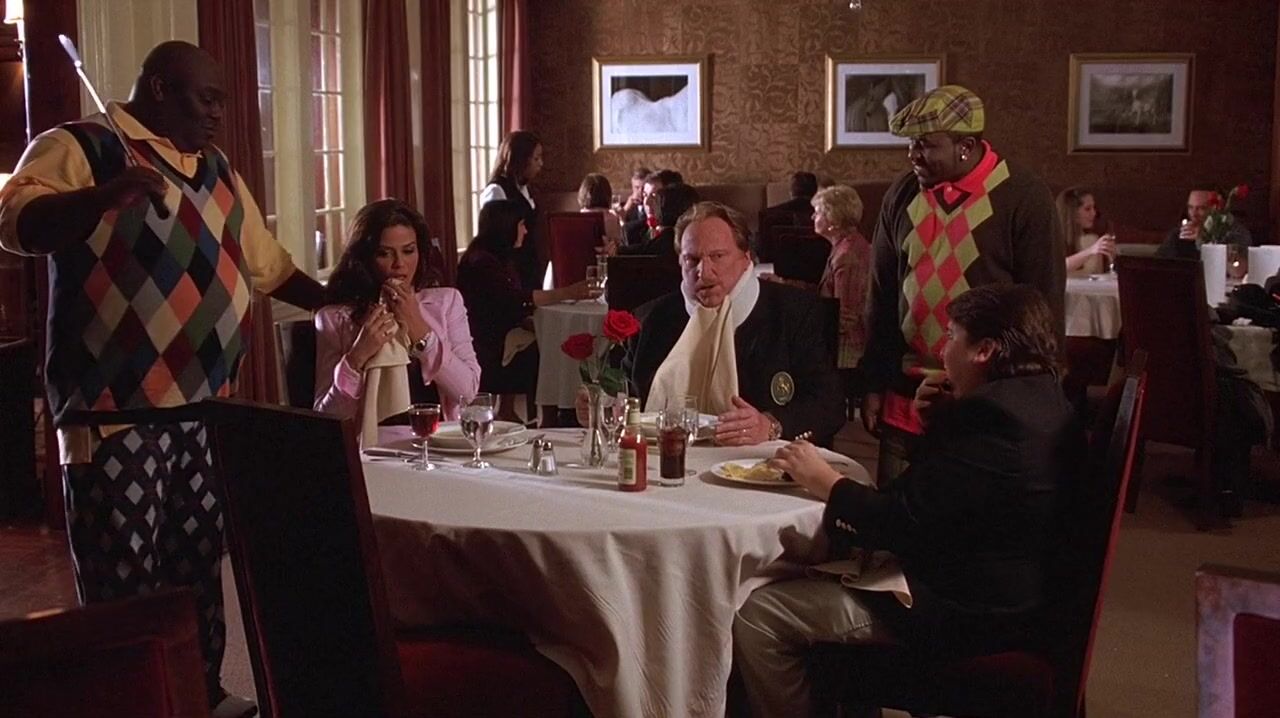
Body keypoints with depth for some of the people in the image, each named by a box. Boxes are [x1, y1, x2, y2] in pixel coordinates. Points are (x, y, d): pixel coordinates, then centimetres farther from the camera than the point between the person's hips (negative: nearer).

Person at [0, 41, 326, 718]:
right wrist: (109, 193, -33)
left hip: (206, 407, 7)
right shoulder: (78, 147, -3)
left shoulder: (216, 169, 19)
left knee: (201, 571, 13)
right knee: (121, 585, -3)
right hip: (116, 410, -7)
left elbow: (267, 263, 26)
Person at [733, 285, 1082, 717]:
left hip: (959, 616, -11)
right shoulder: (1043, 401, 9)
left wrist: (826, 482, -10)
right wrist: (941, 420, 3)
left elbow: (903, 523, -24)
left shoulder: (991, 413, -23)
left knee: (757, 617, -11)